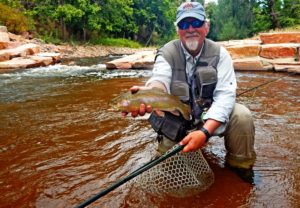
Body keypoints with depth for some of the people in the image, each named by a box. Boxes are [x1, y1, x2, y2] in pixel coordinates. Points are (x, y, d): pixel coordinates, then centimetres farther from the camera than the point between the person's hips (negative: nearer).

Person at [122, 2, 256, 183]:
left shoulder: (219, 53, -9)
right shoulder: (167, 54, -10)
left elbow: (225, 95, -19)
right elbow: (160, 79, -32)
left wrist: (205, 131, -35)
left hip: (211, 116, 0)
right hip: (177, 120, 0)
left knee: (242, 116, -25)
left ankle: (241, 165, 0)